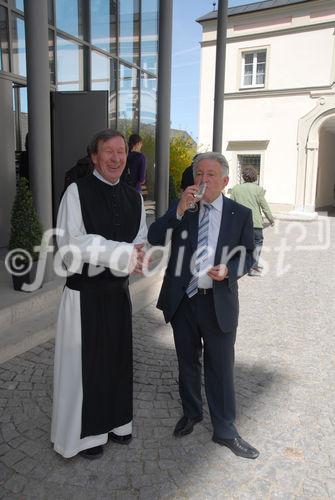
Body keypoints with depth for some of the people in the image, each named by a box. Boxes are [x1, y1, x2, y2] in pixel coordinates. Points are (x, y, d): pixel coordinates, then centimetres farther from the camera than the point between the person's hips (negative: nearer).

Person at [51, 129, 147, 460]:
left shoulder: (133, 197, 6)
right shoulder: (77, 192, -10)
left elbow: (141, 243, 5)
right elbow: (74, 244, -19)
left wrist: (117, 256, -17)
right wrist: (122, 253, -22)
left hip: (118, 292, 5)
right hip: (85, 293, -5)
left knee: (117, 359, 17)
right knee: (84, 363, 8)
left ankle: (115, 421, 38)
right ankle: (84, 432, 29)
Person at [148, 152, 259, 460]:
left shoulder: (240, 214, 0)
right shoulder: (180, 209, 1)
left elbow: (248, 256, 4)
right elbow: (154, 239, -10)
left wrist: (229, 270, -17)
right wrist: (180, 210, -21)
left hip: (219, 302, -1)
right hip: (182, 299, 2)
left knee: (221, 367, 8)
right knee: (187, 362, 19)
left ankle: (225, 431, 27)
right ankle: (191, 412, 43)